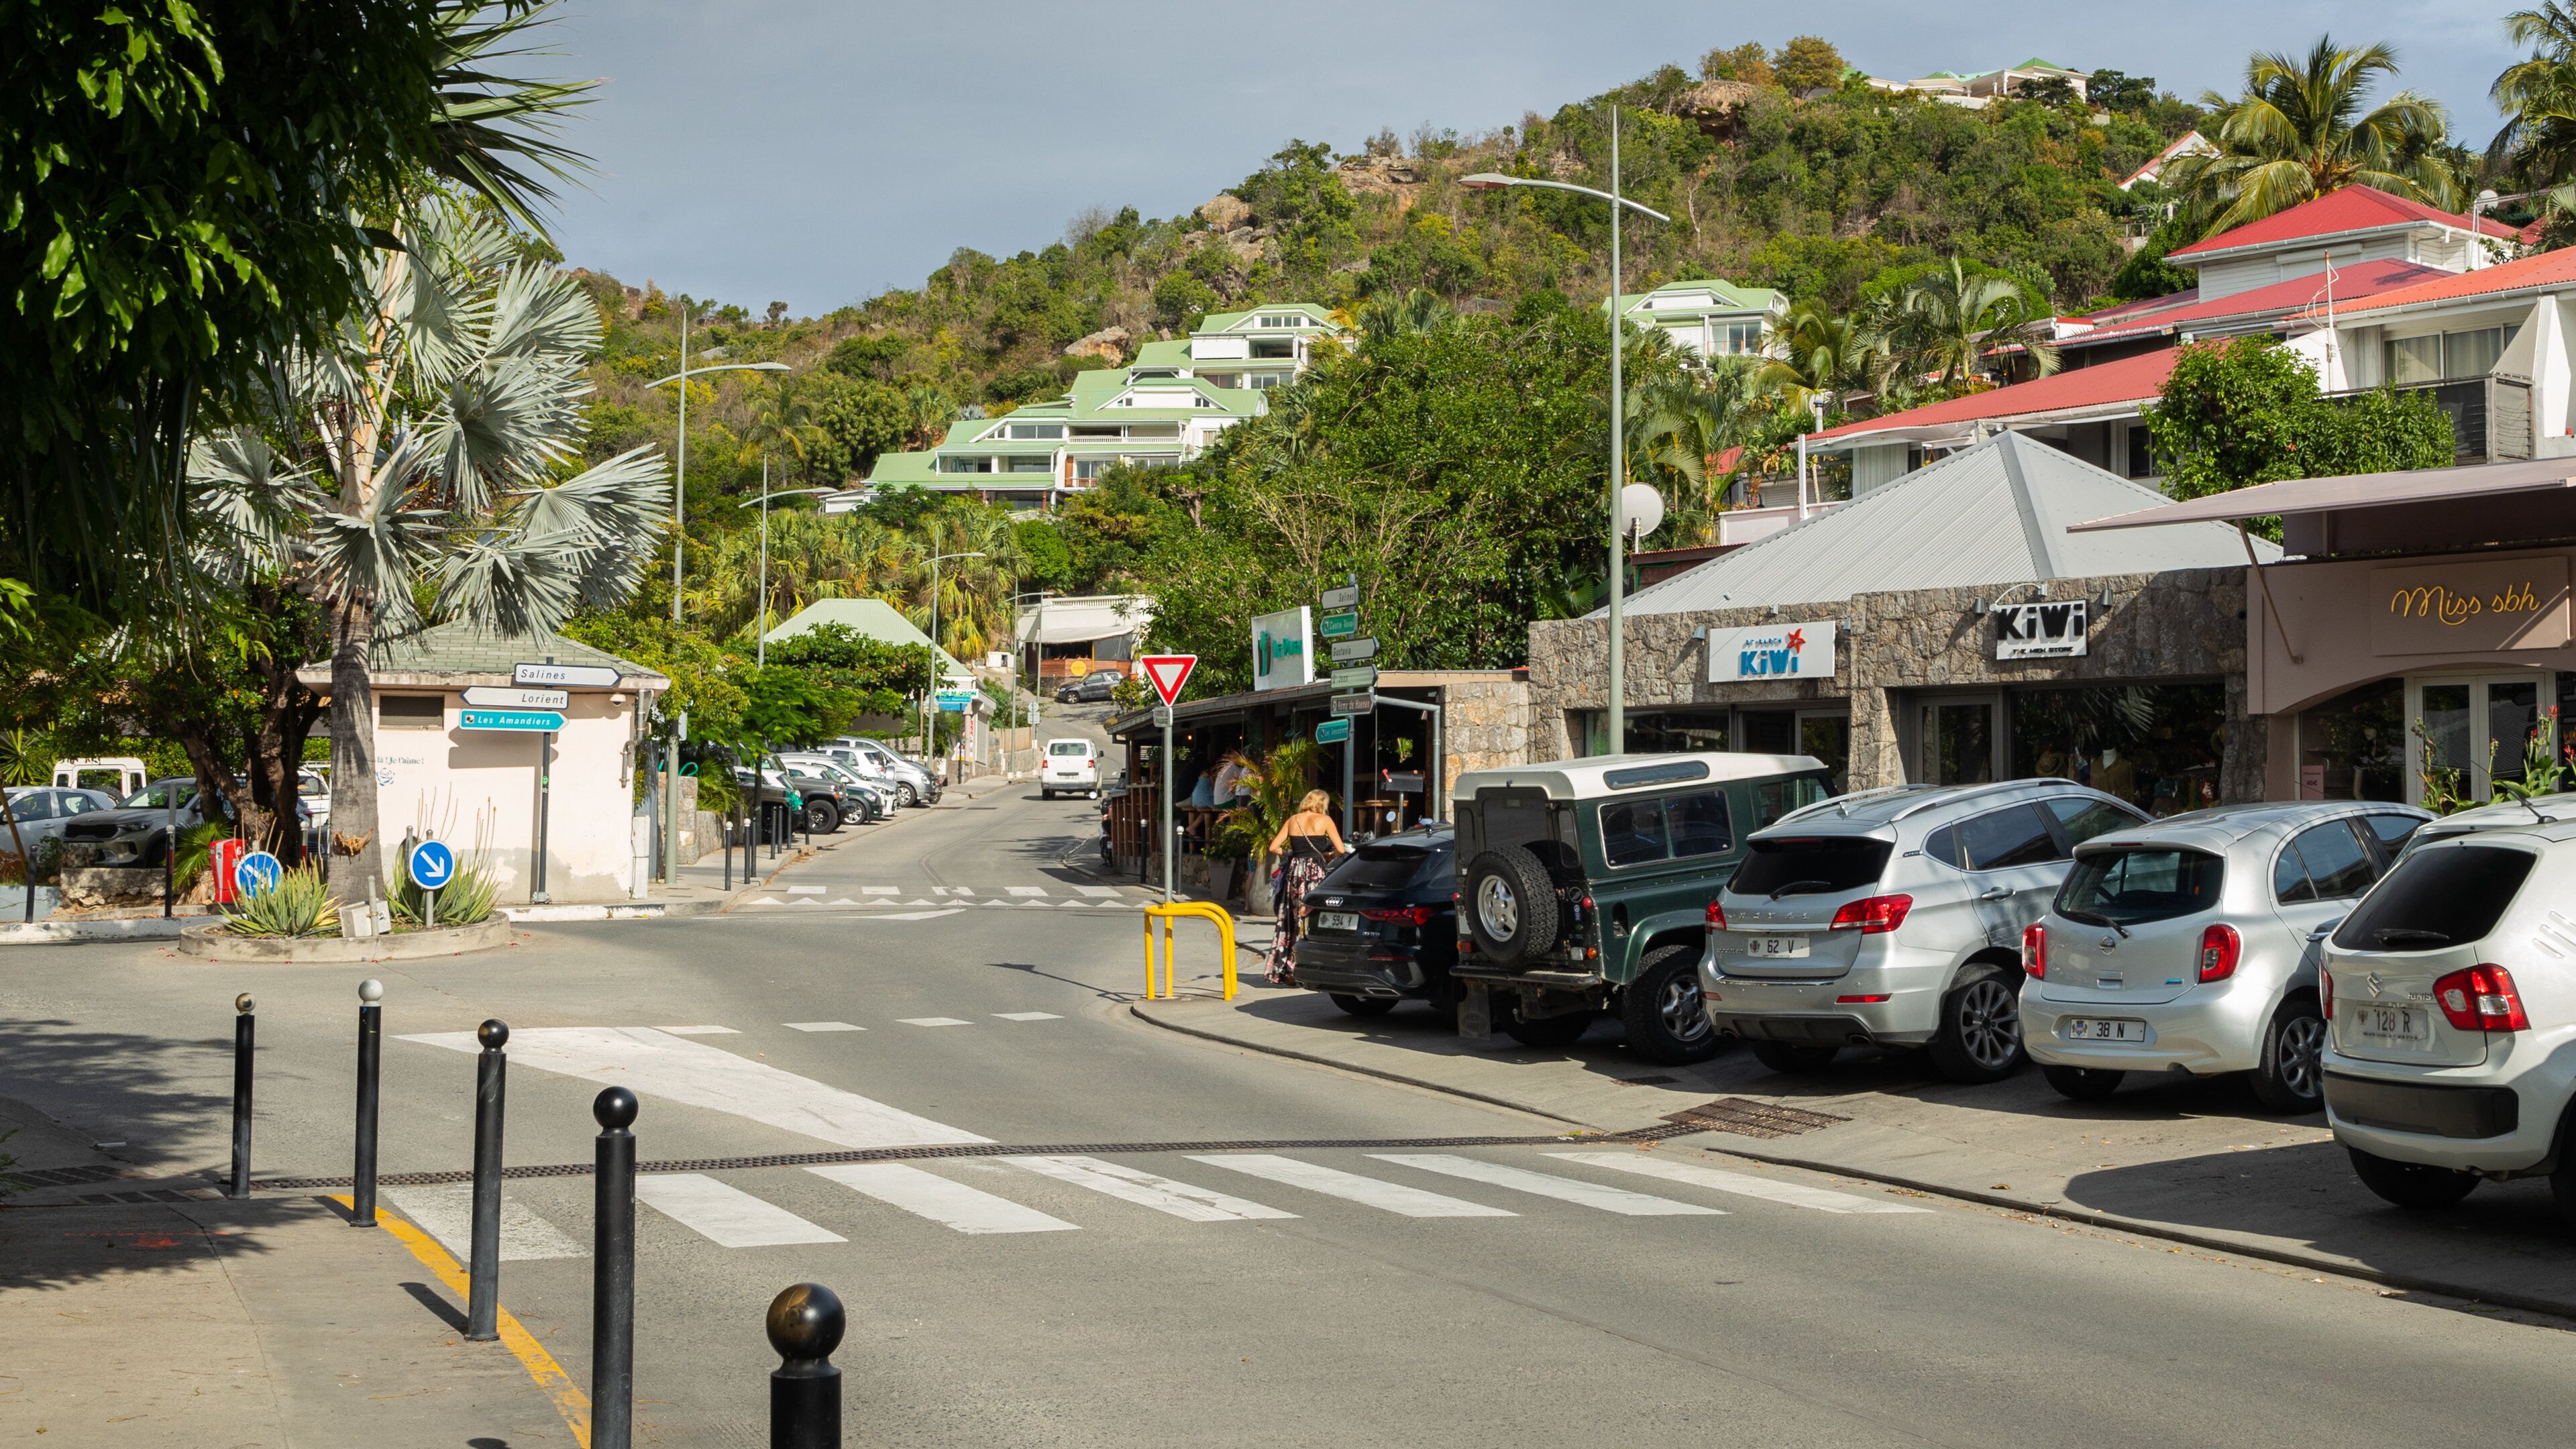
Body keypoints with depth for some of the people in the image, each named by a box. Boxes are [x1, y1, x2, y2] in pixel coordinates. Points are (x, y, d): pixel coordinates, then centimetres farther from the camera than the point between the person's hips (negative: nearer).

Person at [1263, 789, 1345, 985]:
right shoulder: (1324, 820, 0)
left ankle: (1282, 971, 11)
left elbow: (1274, 847, 8)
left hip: (1294, 870, 5)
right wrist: (1326, 856, 15)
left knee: (1290, 921, 10)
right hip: (1314, 871, -5)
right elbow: (1341, 850, -3)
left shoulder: (1293, 820, 11)